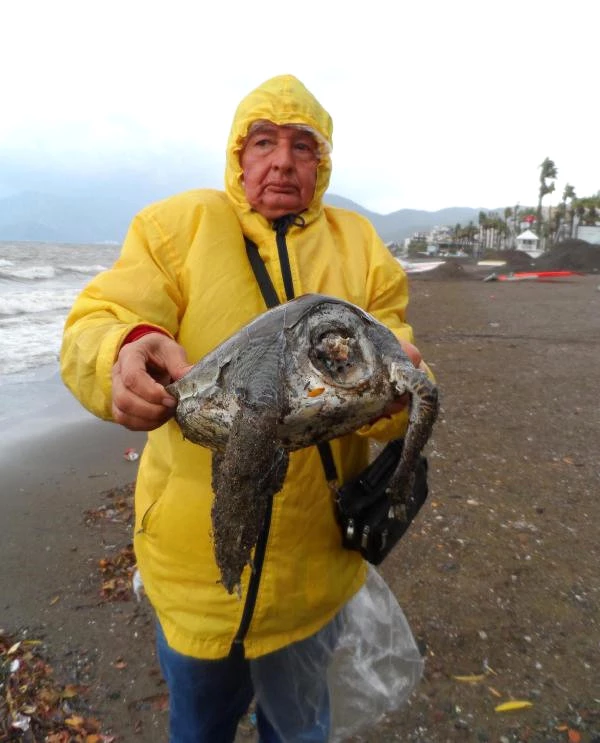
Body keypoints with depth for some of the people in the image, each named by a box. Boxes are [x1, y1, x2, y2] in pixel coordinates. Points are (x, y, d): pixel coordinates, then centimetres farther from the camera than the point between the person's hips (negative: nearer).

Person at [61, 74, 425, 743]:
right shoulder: (177, 224, -5)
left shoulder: (361, 248, -1)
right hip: (190, 556, -1)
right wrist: (125, 355, -39)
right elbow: (92, 325, -15)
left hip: (311, 562, 2)